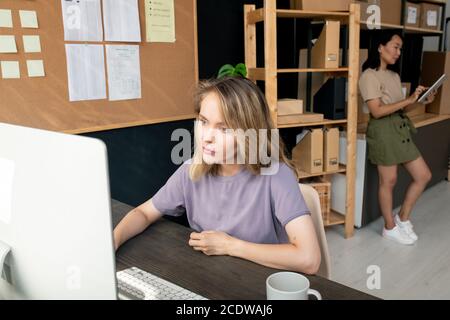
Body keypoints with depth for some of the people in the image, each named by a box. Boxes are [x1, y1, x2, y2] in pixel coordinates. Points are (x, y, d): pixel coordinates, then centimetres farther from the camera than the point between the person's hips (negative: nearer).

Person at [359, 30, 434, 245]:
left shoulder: (394, 76, 17)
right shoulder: (370, 76, -11)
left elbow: (399, 108, 15)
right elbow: (377, 111, -19)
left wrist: (418, 100, -1)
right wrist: (408, 100, -19)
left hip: (401, 129, 9)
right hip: (383, 131, -9)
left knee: (423, 175, 9)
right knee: (389, 181, 2)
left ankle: (403, 218, 24)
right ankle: (390, 228, 19)